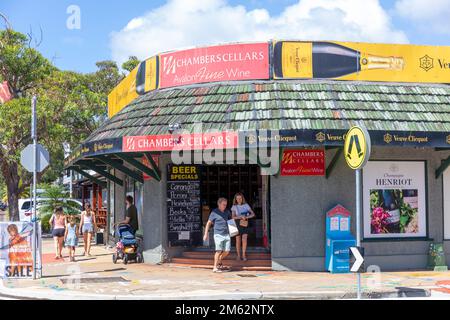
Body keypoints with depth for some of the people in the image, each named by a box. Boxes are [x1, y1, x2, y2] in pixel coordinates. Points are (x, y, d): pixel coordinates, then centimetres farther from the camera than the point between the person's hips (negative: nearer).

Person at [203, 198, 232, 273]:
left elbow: (231, 219, 31)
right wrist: (206, 234, -2)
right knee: (219, 250, -12)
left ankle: (219, 262, 29)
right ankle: (215, 267, -6)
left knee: (227, 251, 5)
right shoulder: (214, 212, -4)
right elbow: (209, 223, 1)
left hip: (226, 234, 6)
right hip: (218, 234, -6)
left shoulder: (227, 212, 11)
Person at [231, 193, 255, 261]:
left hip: (245, 225, 0)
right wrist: (241, 217, -22)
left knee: (244, 240, -9)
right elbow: (233, 217, -7)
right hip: (238, 225, 0)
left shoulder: (246, 205, 3)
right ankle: (238, 255, 13)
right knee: (238, 241, 3)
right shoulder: (234, 207, 1)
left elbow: (253, 214, -1)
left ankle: (244, 255, -3)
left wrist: (246, 217, -17)